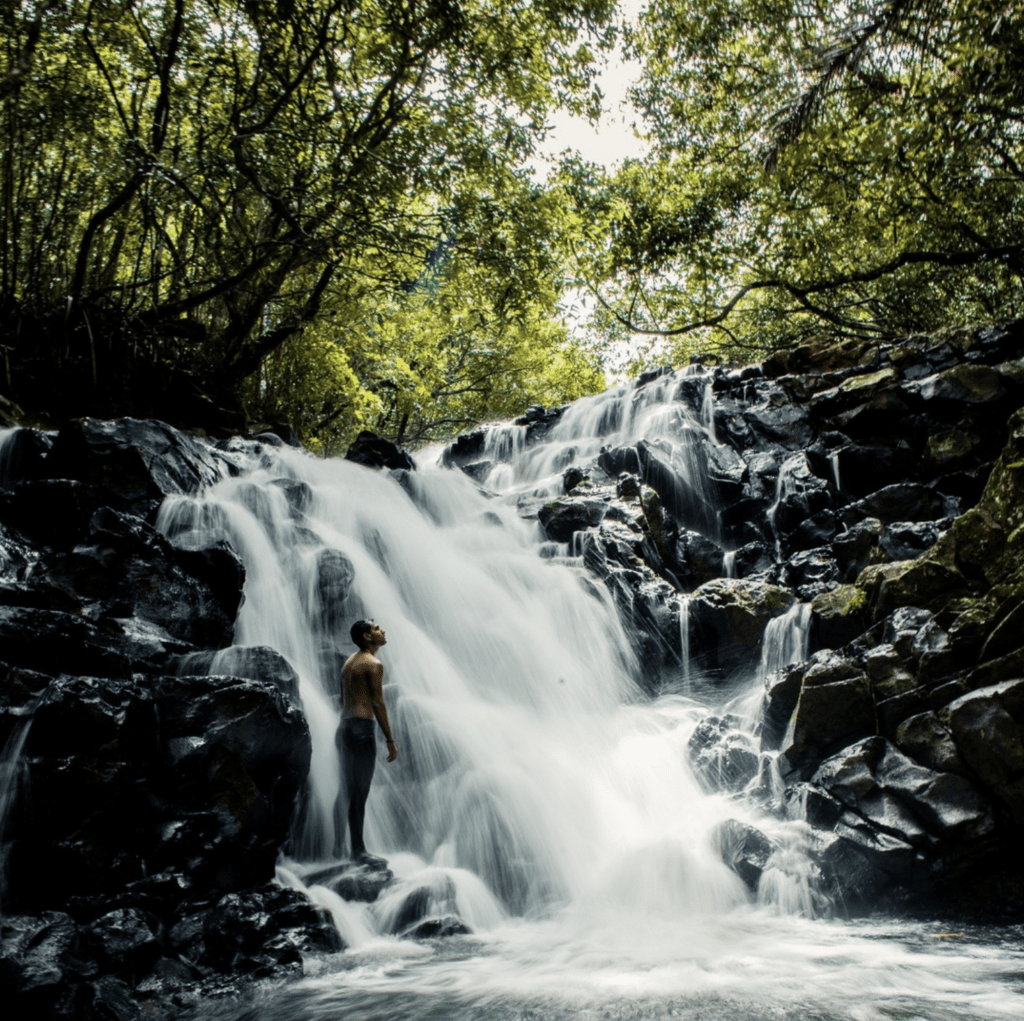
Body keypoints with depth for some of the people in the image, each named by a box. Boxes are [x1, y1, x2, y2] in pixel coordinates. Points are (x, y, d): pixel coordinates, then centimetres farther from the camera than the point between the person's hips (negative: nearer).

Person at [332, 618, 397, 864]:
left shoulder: (349, 661, 17)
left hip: (344, 727, 9)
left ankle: (337, 846, 22)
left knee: (346, 791, 16)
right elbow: (378, 704, -13)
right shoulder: (374, 664, -9)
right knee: (359, 793, -5)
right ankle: (358, 851, 0)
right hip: (362, 729, -9)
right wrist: (390, 740, -11)